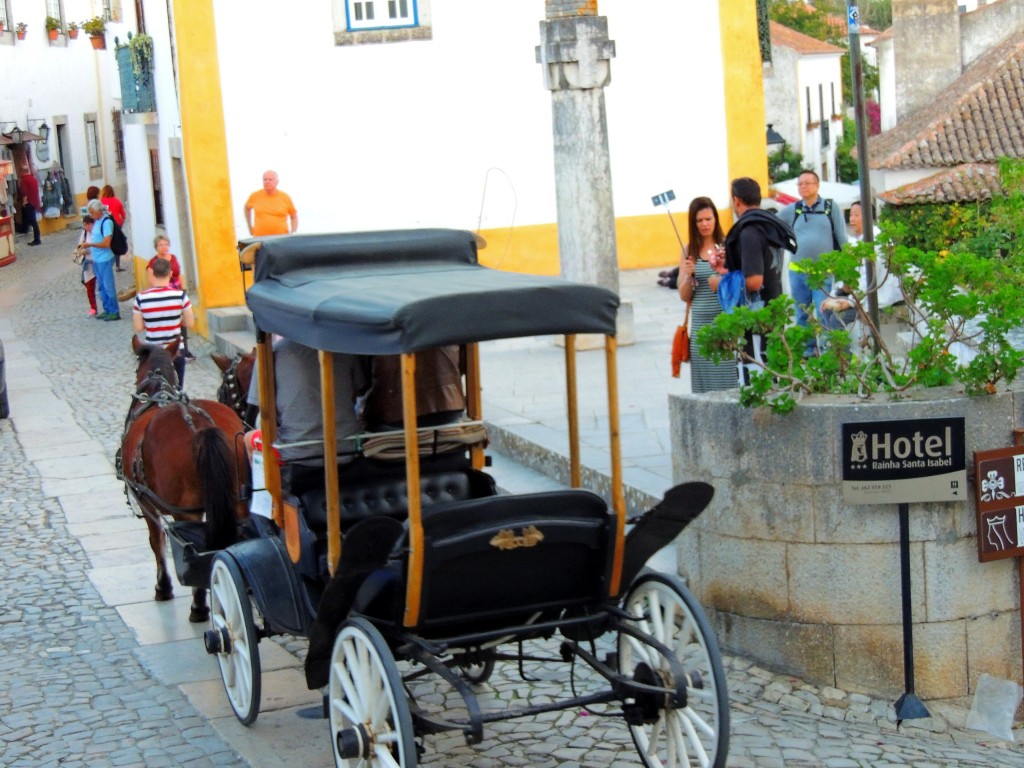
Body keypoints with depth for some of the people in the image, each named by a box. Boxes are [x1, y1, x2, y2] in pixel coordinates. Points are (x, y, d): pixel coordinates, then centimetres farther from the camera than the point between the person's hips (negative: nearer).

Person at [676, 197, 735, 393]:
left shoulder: (727, 246, 0)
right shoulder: (689, 252, 8)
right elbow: (684, 296, 10)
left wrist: (726, 271, -16)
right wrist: (688, 275, -8)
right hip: (700, 324, 3)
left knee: (727, 378, -3)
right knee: (705, 382, 4)